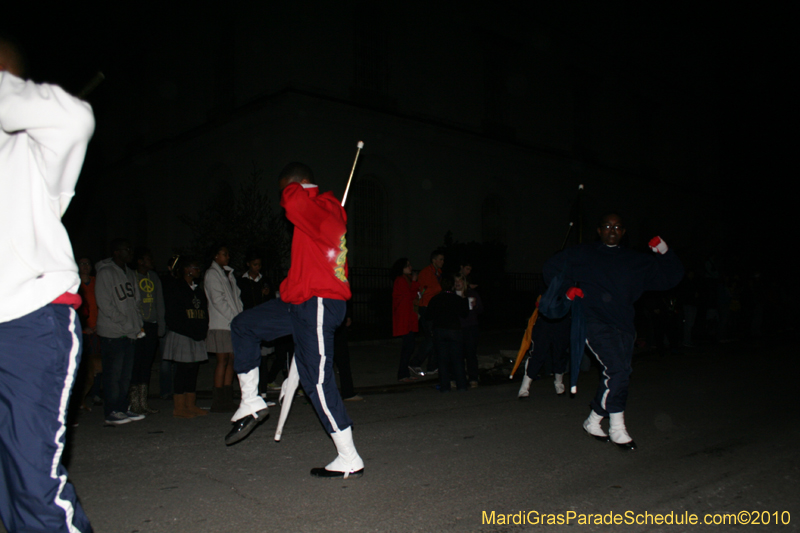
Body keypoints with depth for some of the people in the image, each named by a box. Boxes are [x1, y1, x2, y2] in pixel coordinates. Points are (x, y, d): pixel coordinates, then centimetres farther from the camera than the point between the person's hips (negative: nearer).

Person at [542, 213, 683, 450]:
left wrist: (665, 252, 0)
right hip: (595, 322, -5)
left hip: (623, 326, 5)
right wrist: (566, 290, 0)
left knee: (616, 377, 6)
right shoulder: (582, 255, 8)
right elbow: (551, 268, 14)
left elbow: (670, 277, 17)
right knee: (618, 371, -18)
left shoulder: (636, 261, 17)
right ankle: (617, 428, -5)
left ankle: (593, 421, 25)